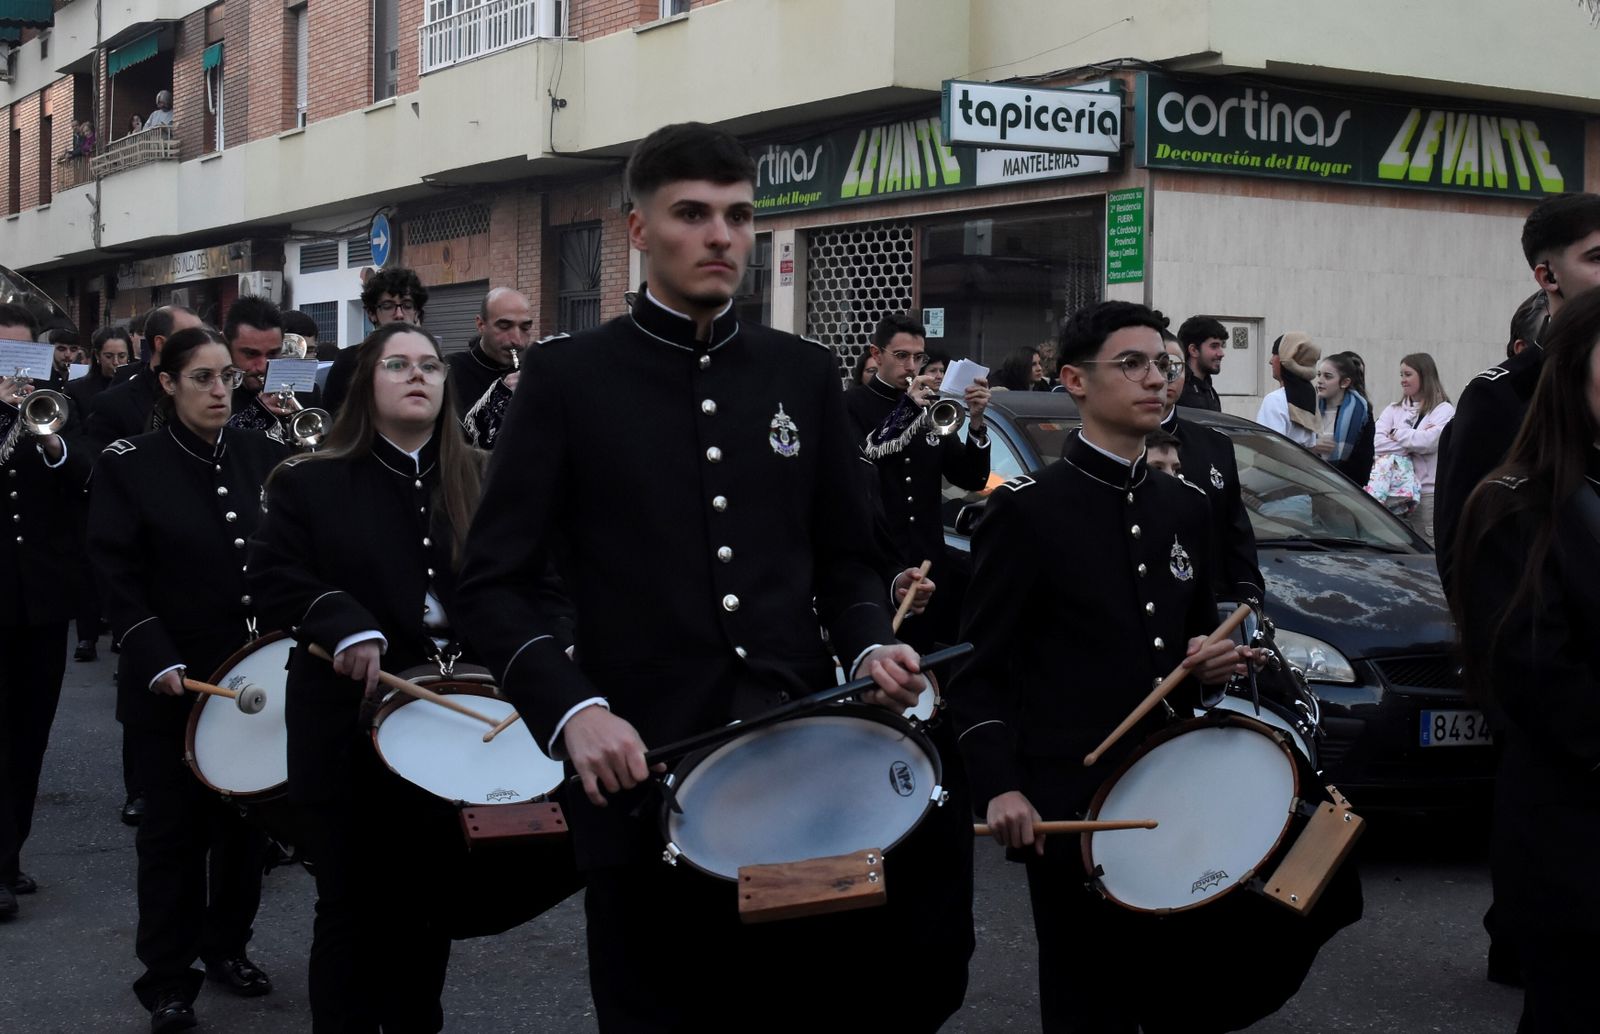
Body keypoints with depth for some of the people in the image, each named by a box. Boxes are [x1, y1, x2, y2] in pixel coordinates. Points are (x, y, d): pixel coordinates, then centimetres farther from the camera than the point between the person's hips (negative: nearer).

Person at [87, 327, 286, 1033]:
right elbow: (117, 576, -8)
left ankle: (228, 944, 30)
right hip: (172, 680, -3)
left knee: (246, 816, 12)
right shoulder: (129, 465, -4)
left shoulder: (265, 457, 5)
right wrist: (157, 663, -17)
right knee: (175, 827, 3)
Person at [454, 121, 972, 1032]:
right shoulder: (569, 377, 0)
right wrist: (572, 708, -17)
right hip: (645, 777, -2)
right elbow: (496, 582, -3)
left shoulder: (805, 374, 9)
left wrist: (869, 646, -6)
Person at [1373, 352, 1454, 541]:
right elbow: (1375, 442, 0)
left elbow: (1429, 441, -15)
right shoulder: (1394, 409, 16)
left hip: (1428, 492, -4)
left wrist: (1396, 434, -1)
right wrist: (1413, 443, -9)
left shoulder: (1444, 410, 3)